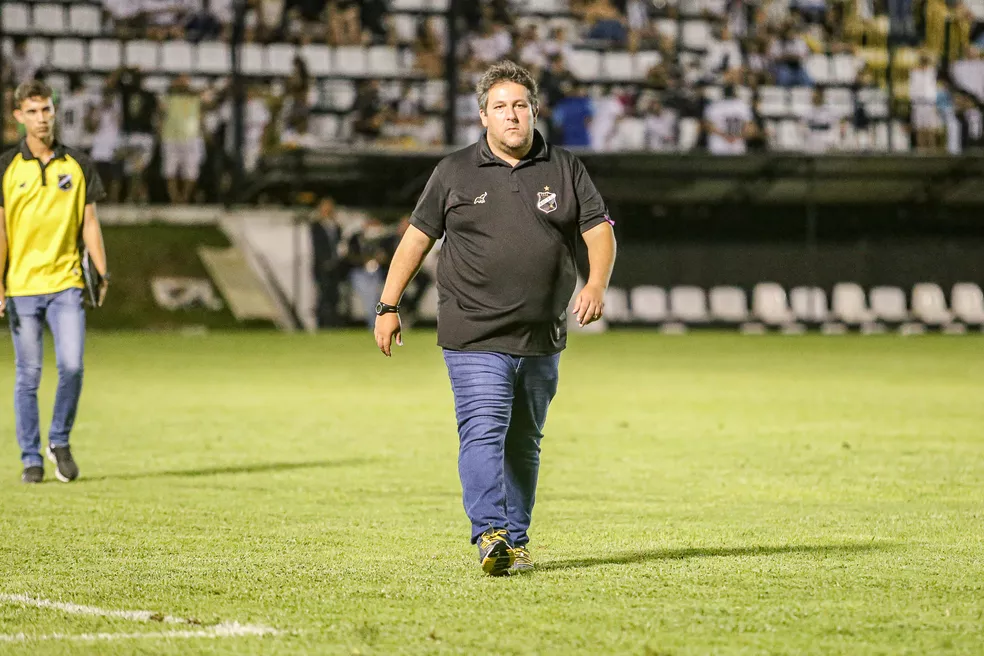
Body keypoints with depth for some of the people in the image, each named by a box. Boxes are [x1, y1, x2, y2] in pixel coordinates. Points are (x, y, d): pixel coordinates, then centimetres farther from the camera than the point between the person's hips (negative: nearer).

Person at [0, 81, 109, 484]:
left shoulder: (78, 165, 7)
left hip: (66, 283, 1)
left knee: (71, 365, -11)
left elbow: (89, 223, 10)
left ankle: (60, 441, 11)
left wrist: (102, 273, 3)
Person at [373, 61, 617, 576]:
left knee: (524, 443, 10)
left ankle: (516, 541, 17)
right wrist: (388, 306, 6)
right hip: (474, 336, -3)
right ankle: (491, 534, -24)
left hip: (541, 339, 3)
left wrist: (596, 285, -12)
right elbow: (417, 237, 9)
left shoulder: (564, 170, 9)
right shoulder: (454, 173, 5)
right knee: (483, 433, -16)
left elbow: (599, 231, 7)